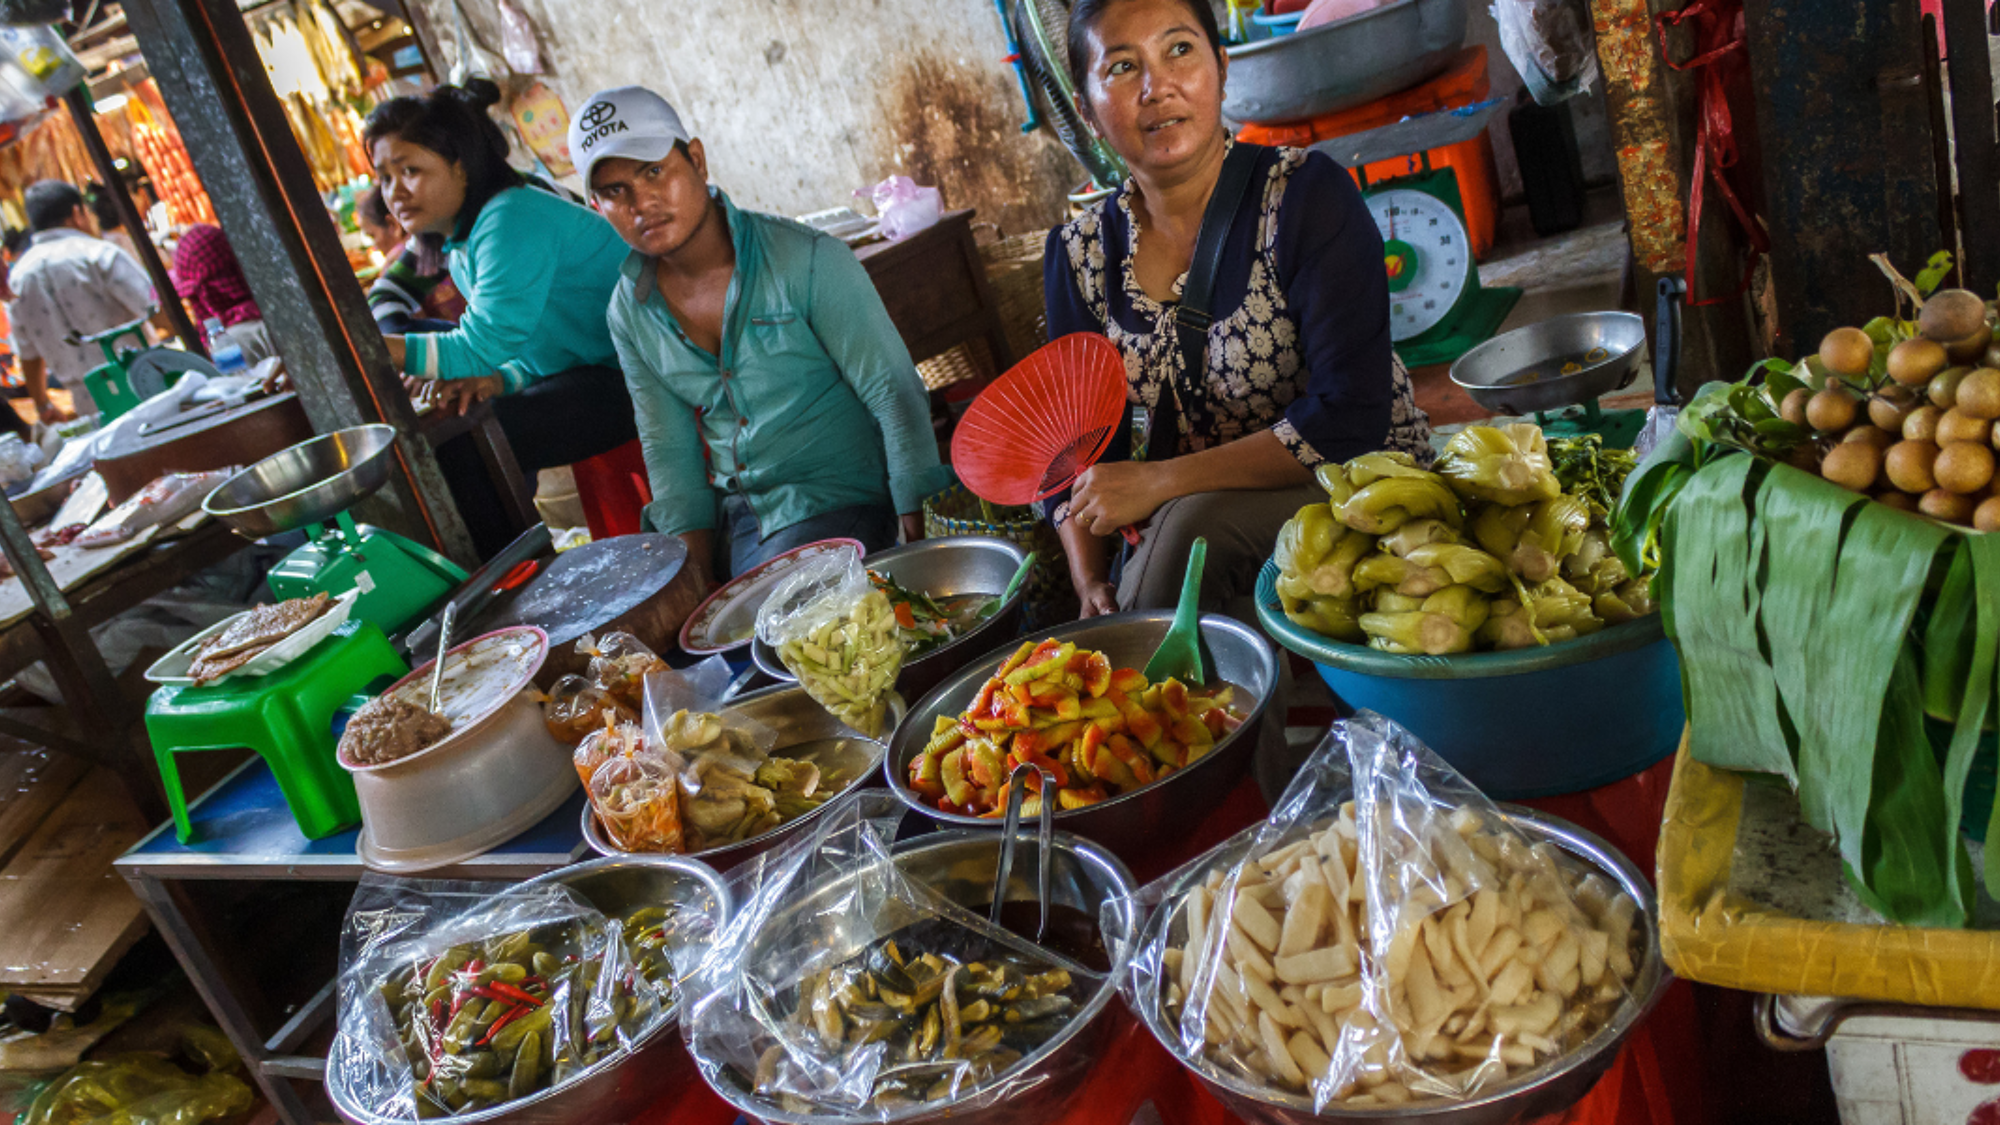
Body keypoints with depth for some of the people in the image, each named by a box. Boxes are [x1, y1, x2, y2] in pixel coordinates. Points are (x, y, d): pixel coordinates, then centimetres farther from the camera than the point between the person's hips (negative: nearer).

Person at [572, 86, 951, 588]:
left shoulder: (804, 259, -12)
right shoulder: (630, 312, 4)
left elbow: (895, 393, -13)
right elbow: (668, 446, 9)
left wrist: (920, 539, -22)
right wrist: (695, 574, -3)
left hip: (835, 506, -5)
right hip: (729, 517, 5)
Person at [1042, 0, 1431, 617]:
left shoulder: (1307, 196, -12)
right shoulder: (1079, 255, 1)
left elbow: (1352, 420, -21)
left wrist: (1158, 482, -23)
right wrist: (1090, 582, -14)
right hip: (1186, 520, 3)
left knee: (1196, 521, -31)